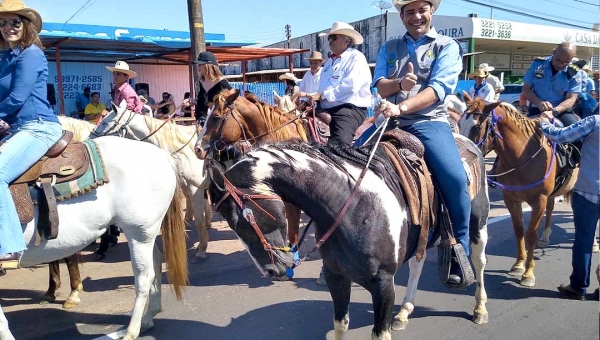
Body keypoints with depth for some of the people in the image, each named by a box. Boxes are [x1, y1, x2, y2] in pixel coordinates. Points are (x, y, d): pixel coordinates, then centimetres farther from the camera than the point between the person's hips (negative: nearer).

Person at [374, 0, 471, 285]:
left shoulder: (447, 46, 6)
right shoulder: (389, 48, 18)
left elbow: (439, 88, -10)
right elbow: (379, 87, 6)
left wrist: (401, 107, -24)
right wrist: (400, 84, -16)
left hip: (429, 122, -4)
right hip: (391, 121, 4)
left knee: (455, 178, -27)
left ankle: (460, 254, -7)